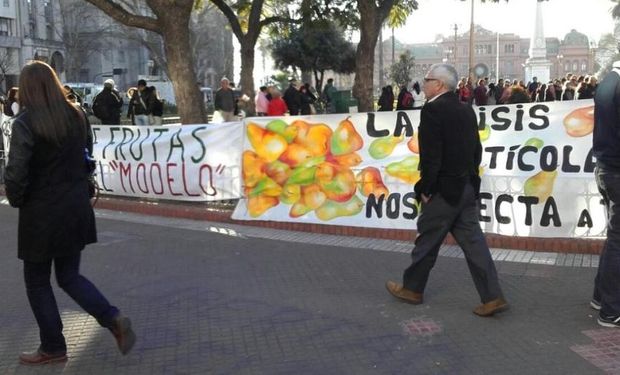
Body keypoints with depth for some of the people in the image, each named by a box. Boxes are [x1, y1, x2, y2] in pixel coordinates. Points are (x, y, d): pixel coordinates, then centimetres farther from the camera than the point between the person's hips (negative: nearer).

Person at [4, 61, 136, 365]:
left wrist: (17, 201, -1)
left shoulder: (25, 123, -16)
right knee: (69, 275, 17)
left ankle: (53, 348, 21)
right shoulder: (76, 116, 3)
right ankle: (114, 318, -1)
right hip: (76, 207, 6)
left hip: (42, 213, -6)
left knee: (37, 281, 12)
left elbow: (16, 174, -19)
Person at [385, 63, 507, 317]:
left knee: (428, 240, 7)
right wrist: (468, 178, 19)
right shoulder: (466, 110, 10)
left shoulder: (433, 109, -15)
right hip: (468, 187, 8)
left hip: (444, 188, -8)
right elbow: (476, 150, 14)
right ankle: (492, 297, 7)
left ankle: (412, 289, 23)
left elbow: (430, 155, -19)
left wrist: (425, 188, -12)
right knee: (472, 241, 8)